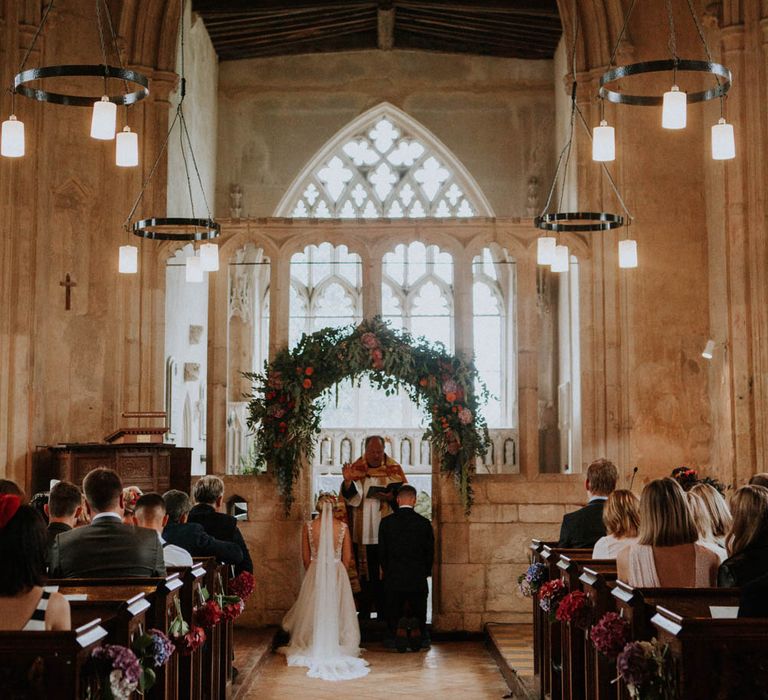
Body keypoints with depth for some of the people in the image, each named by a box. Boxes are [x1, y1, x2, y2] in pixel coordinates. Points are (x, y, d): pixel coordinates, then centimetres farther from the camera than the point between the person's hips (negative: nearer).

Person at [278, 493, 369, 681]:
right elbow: (347, 557, 2)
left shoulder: (308, 527, -6)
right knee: (337, 611, 7)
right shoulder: (343, 527, -6)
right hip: (338, 574, 0)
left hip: (315, 574, 0)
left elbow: (305, 557, 3)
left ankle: (313, 646, 14)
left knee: (314, 611, 10)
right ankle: (338, 646, 9)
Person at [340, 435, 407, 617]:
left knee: (384, 574, -1)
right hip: (362, 532, 1)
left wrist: (388, 497, -17)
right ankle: (364, 613, 10)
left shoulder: (393, 469, 3)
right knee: (364, 574, 3)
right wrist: (348, 481, -25)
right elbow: (351, 497, -6)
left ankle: (383, 612, 6)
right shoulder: (356, 468, 4)